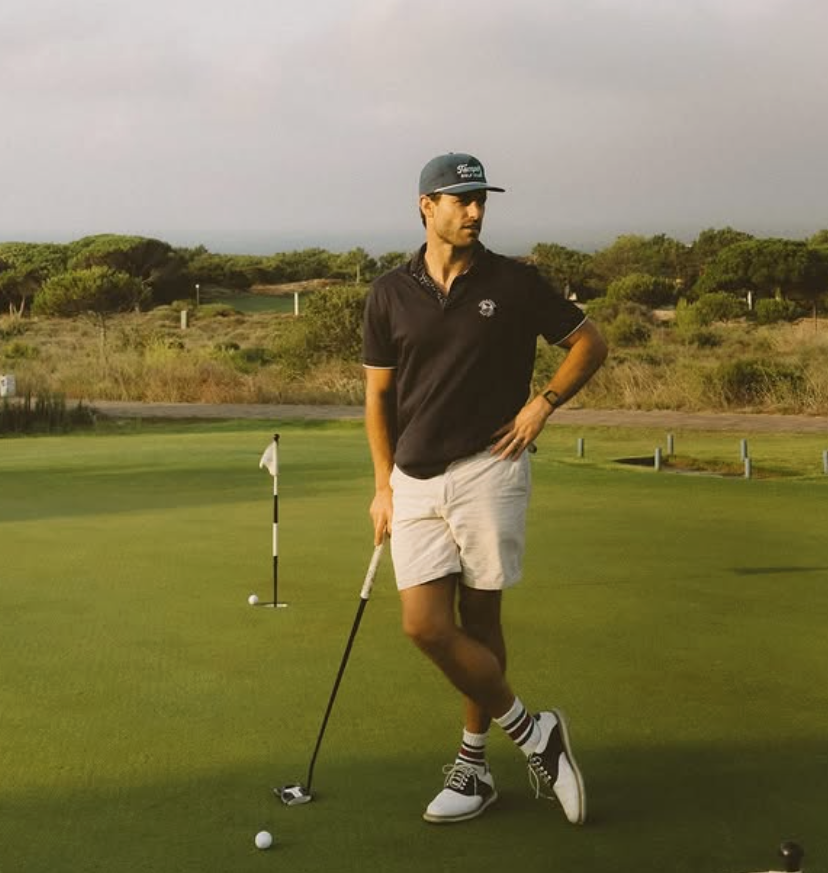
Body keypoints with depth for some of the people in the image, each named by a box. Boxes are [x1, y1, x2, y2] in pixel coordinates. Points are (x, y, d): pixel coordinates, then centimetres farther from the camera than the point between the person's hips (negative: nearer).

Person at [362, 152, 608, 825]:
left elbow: (589, 343, 10)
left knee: (477, 623, 0)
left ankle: (474, 764, 17)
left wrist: (543, 402, -3)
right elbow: (378, 395, 12)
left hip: (487, 469, -3)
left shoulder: (513, 283, 1)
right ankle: (535, 734, 11)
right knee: (425, 625, -5)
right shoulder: (390, 295, 7)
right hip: (415, 481, 3)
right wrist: (384, 484, 7)